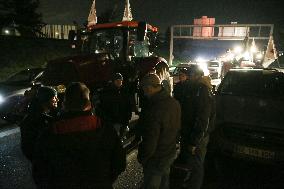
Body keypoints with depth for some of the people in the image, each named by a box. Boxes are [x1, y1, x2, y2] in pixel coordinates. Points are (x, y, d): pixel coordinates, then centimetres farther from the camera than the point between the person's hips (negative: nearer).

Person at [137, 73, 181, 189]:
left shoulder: (153, 110, -33)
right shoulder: (174, 102, -6)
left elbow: (150, 141, -28)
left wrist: (141, 158, -11)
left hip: (156, 159, -7)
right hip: (171, 153, 8)